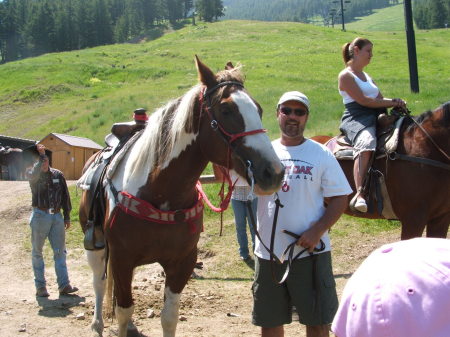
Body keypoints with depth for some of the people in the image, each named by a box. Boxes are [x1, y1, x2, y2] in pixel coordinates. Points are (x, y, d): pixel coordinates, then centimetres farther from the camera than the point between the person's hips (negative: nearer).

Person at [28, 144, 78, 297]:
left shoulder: (58, 175, 6)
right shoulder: (34, 176, -2)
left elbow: (65, 196, 10)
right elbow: (36, 172, -29)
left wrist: (67, 216, 9)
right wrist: (40, 156, -38)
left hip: (56, 216, 3)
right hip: (40, 216, -3)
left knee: (60, 251, 3)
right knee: (37, 252, 3)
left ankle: (64, 285, 6)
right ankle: (40, 286, 11)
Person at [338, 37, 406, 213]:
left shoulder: (367, 77, 27)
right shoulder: (346, 76, 1)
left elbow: (380, 99, 18)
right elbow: (363, 100, -10)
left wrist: (396, 102, -4)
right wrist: (392, 102, -7)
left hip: (376, 118, 9)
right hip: (356, 119, -9)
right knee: (367, 143, -39)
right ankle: (359, 194, -50)